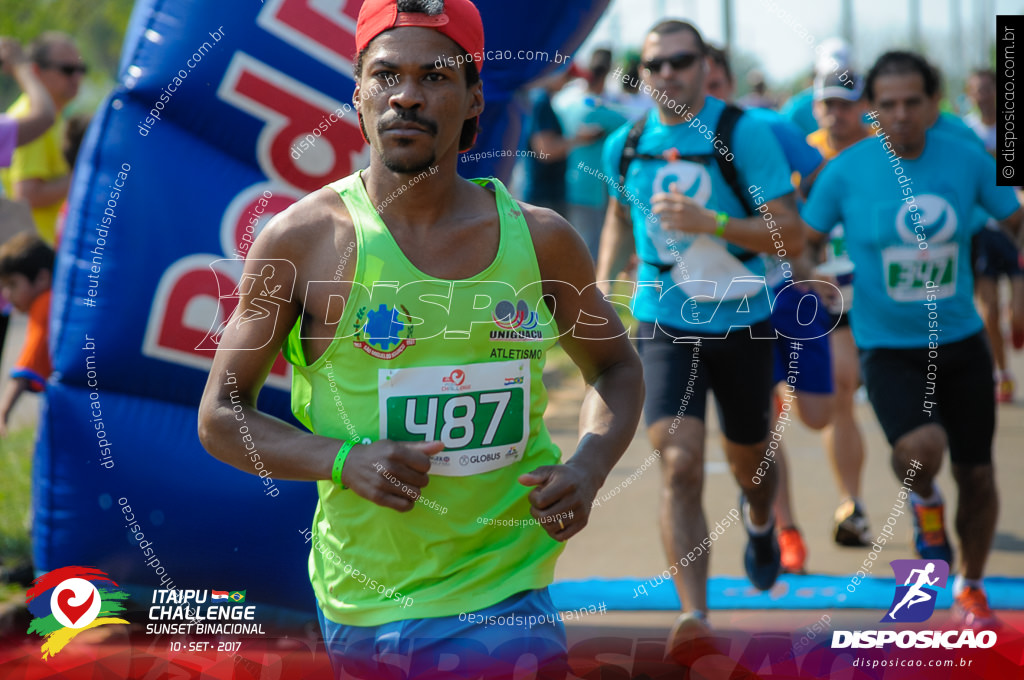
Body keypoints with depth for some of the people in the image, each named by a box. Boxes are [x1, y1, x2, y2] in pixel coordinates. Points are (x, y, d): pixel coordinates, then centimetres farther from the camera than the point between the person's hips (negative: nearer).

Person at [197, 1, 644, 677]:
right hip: (359, 611, -1)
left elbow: (616, 367, 17)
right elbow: (221, 416, 0)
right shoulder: (303, 239, -5)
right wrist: (344, 461, -17)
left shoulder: (539, 239, 1)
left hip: (504, 603, 1)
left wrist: (589, 467, -3)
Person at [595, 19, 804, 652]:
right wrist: (603, 283, 7)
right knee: (680, 464, -17)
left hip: (743, 324, -1)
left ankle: (760, 521, 55)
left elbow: (792, 234, -16)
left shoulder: (745, 133, -13)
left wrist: (710, 223, -28)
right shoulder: (625, 145, -1)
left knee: (748, 461, 18)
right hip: (666, 328, 1)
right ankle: (694, 612, -20)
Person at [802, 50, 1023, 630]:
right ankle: (924, 501, 9)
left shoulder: (968, 161, -4)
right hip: (888, 345, -3)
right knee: (923, 445, -30)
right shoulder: (846, 172, -10)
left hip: (962, 340, 3)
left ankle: (970, 588, 36)